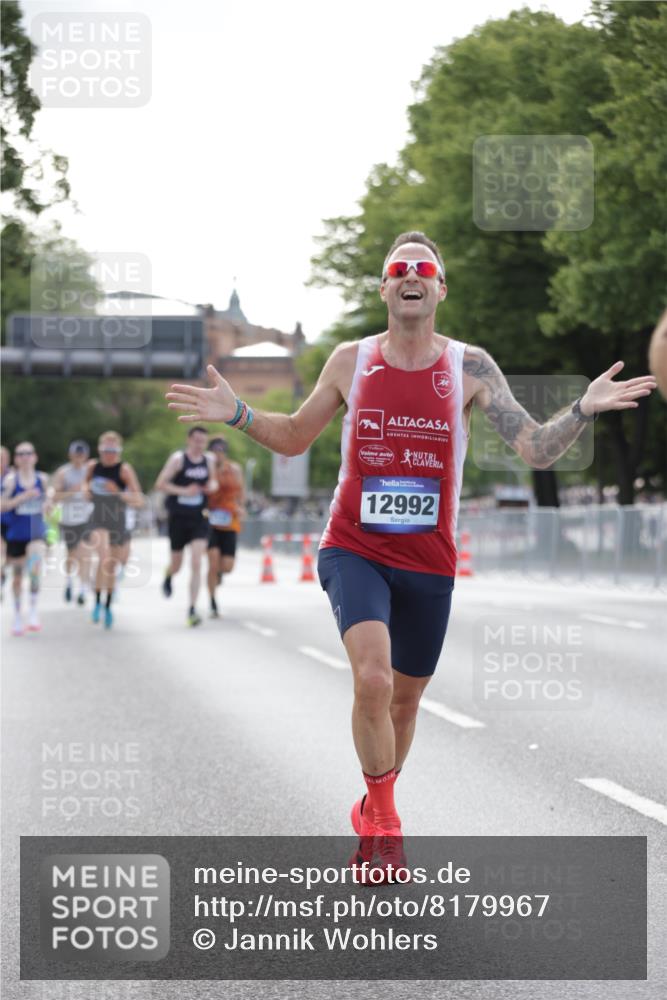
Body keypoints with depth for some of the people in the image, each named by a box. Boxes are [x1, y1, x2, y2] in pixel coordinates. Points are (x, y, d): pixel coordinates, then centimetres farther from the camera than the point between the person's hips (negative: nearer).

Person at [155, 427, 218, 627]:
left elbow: (213, 480, 22)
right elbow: (160, 484, -12)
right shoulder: (178, 459, -8)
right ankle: (168, 578, 49)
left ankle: (192, 609, -11)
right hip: (178, 518, -2)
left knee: (196, 563, -12)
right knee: (176, 563, 10)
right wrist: (184, 491, -22)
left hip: (199, 519, 2)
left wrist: (212, 485, -2)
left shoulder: (209, 460, 5)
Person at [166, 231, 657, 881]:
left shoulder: (470, 368, -1)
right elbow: (293, 438, 14)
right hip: (354, 551, -1)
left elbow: (537, 450, -5)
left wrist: (584, 410, -21)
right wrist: (237, 414, -2)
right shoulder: (350, 361, 1)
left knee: (404, 701, 14)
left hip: (428, 563, 2)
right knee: (372, 678, -25)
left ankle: (373, 816, 40)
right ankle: (384, 821, -5)